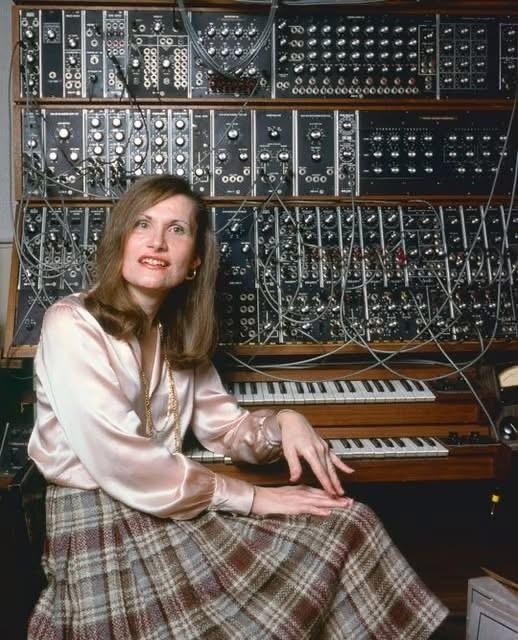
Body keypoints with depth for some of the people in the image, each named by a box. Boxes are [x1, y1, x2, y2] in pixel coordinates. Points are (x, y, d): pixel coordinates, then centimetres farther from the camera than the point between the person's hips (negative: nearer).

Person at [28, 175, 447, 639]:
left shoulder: (175, 335, 13)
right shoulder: (71, 324, -13)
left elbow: (225, 427, 13)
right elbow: (120, 464, -22)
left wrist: (284, 423, -10)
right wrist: (250, 497, -16)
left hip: (174, 512, 7)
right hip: (104, 529, -7)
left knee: (347, 526, -7)